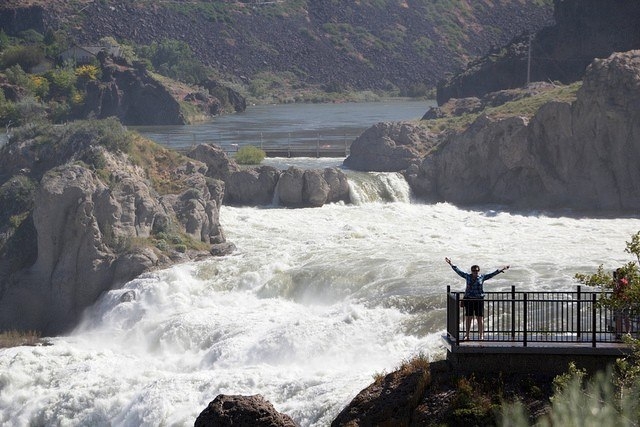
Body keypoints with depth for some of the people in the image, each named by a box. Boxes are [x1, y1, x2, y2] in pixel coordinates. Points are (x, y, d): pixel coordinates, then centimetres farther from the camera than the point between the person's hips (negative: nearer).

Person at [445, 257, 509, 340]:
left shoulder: (482, 277, 1)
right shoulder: (467, 276, 5)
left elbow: (492, 274, 0)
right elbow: (458, 271, 10)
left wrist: (501, 270, -7)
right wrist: (451, 264, 9)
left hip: (479, 300, -2)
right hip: (469, 299, 2)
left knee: (480, 318, 0)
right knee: (468, 318, 7)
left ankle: (481, 335, 6)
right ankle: (466, 335, 15)